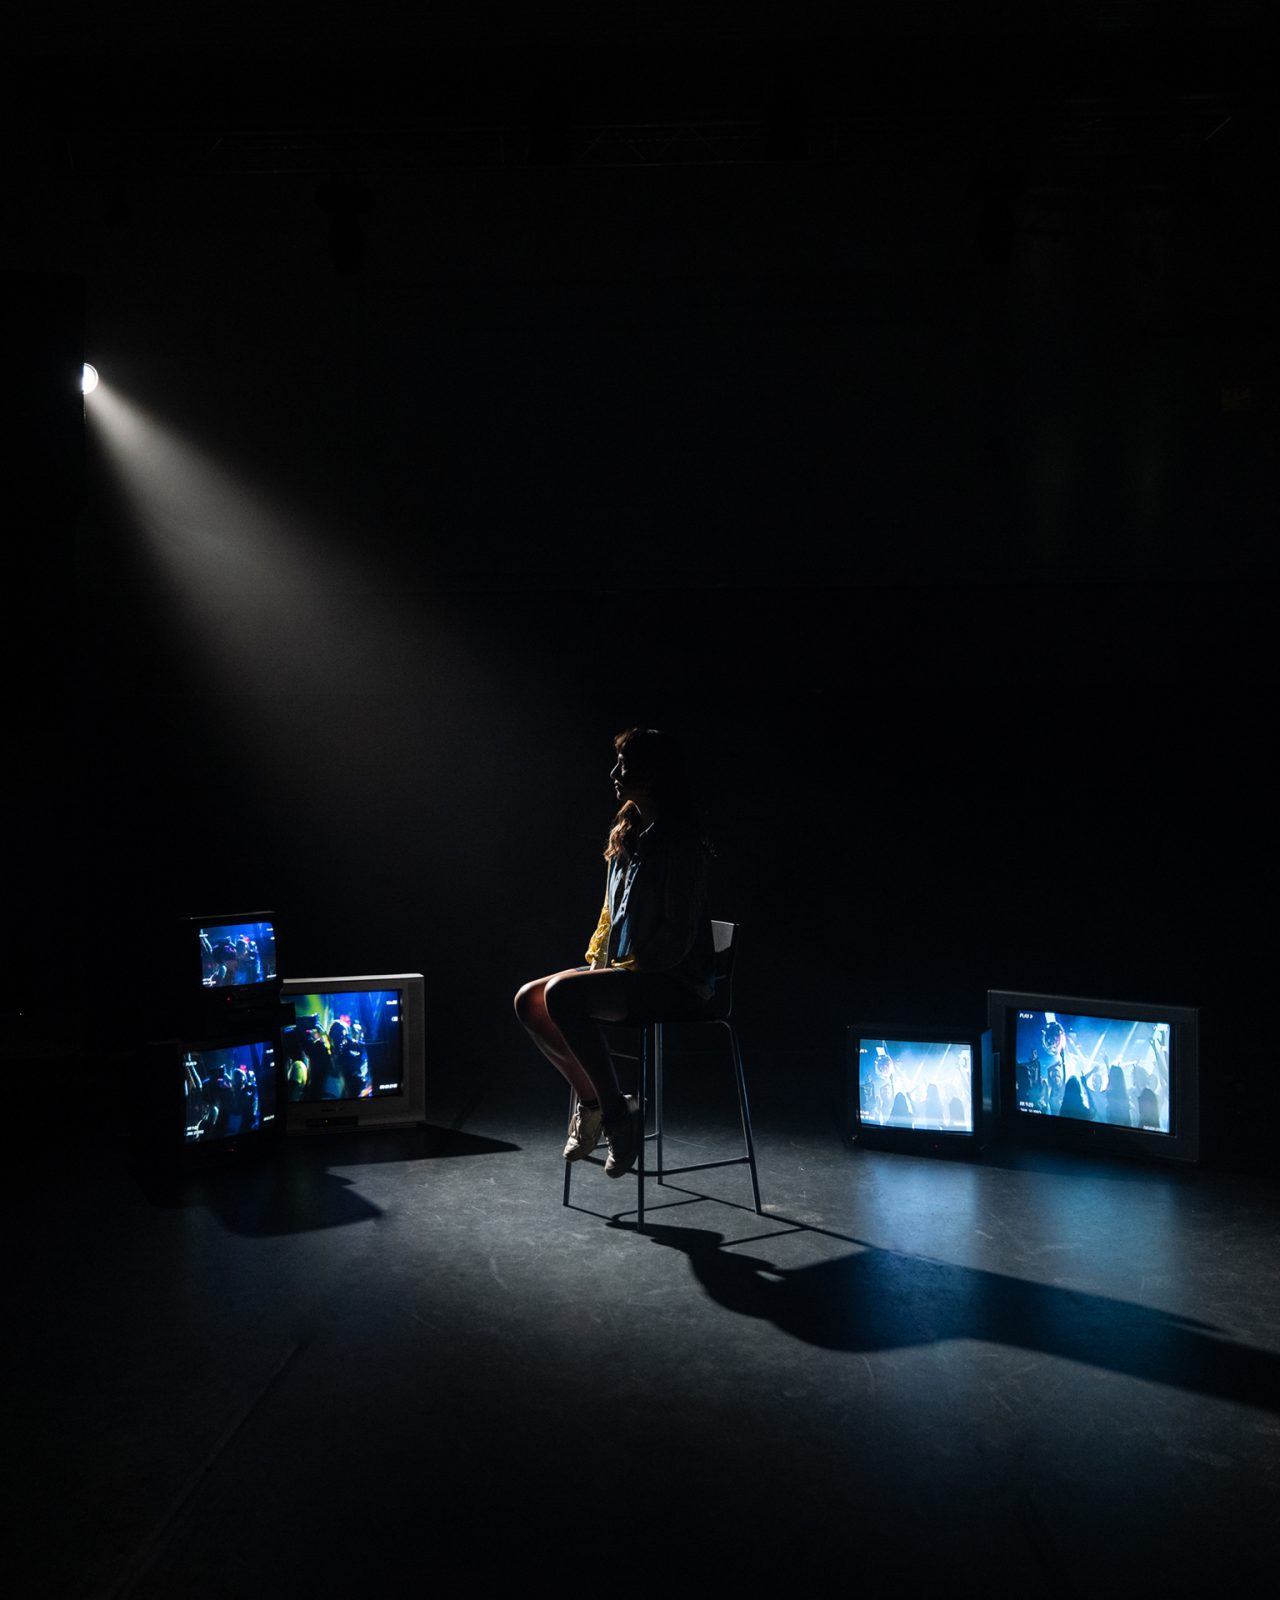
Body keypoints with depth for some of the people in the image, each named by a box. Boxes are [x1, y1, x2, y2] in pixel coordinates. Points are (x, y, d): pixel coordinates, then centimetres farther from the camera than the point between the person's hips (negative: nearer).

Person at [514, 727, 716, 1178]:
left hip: (677, 981, -9)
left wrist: (626, 969, -16)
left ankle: (617, 1113, -18)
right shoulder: (627, 835, 14)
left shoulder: (679, 838, -14)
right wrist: (596, 962, 7)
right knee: (529, 1001, -4)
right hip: (624, 970, 9)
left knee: (563, 994, -30)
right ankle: (590, 1098, 5)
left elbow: (680, 931, -18)